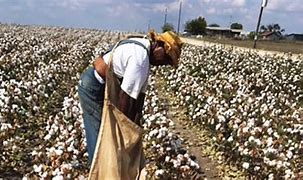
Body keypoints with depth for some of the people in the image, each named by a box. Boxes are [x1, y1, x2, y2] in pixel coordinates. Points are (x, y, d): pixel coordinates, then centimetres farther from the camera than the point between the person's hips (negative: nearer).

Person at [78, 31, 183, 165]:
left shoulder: (143, 50, 3)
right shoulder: (141, 58, -28)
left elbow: (139, 92, 2)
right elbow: (126, 95, -25)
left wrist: (135, 122, 2)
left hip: (97, 86, 10)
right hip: (93, 87, -10)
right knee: (99, 134, 2)